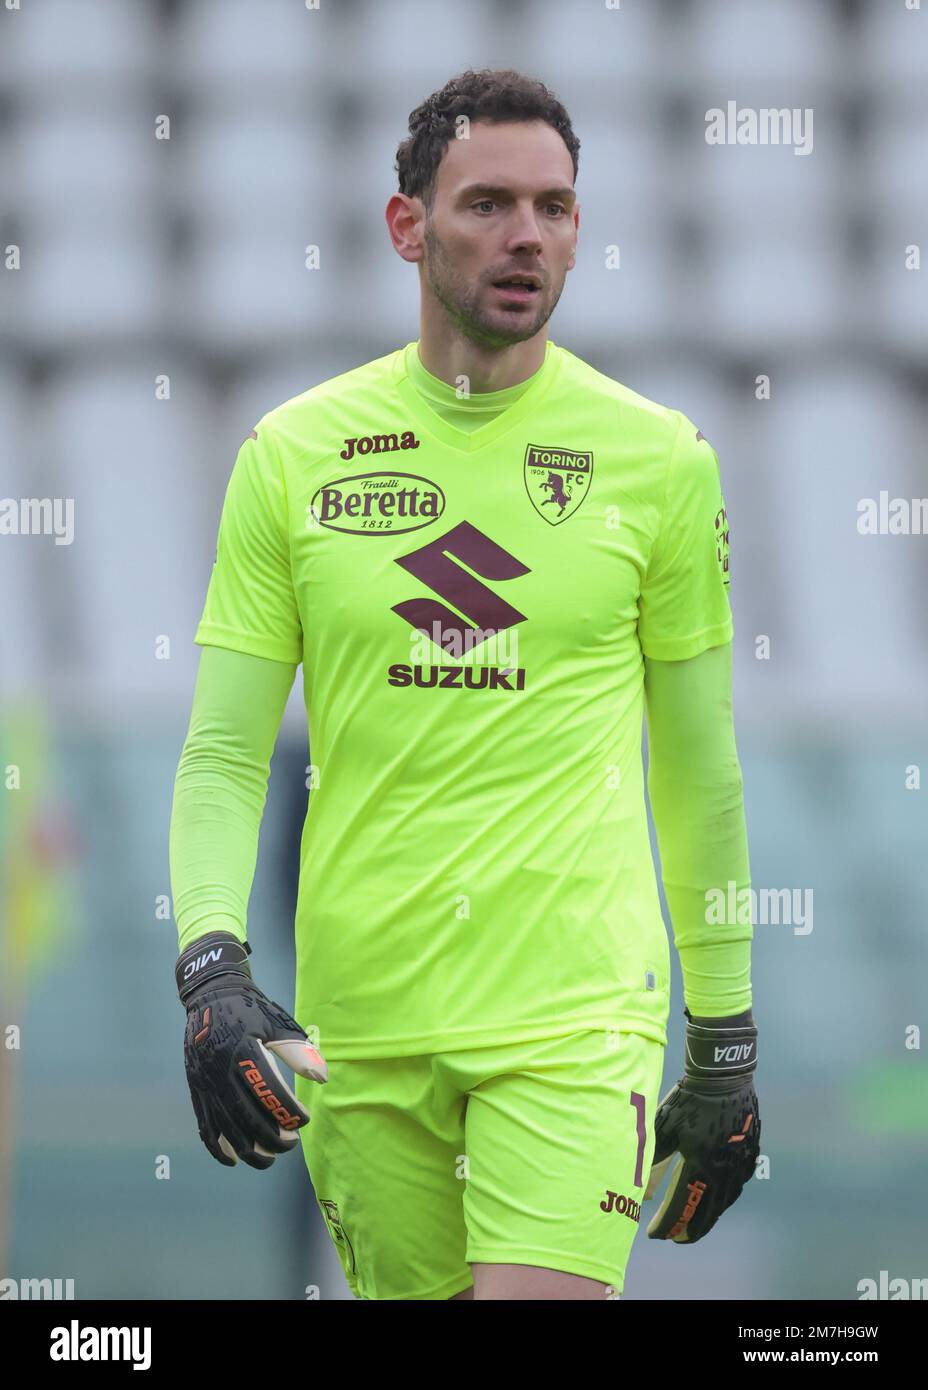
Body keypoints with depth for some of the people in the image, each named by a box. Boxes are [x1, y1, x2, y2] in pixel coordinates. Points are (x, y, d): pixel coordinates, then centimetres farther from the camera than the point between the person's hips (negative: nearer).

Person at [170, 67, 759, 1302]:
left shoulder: (658, 457, 3)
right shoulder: (292, 453, 4)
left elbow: (700, 771, 10)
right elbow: (223, 753, 4)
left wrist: (726, 1049, 11)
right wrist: (212, 968, -13)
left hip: (574, 1014, -2)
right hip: (358, 1019, 2)